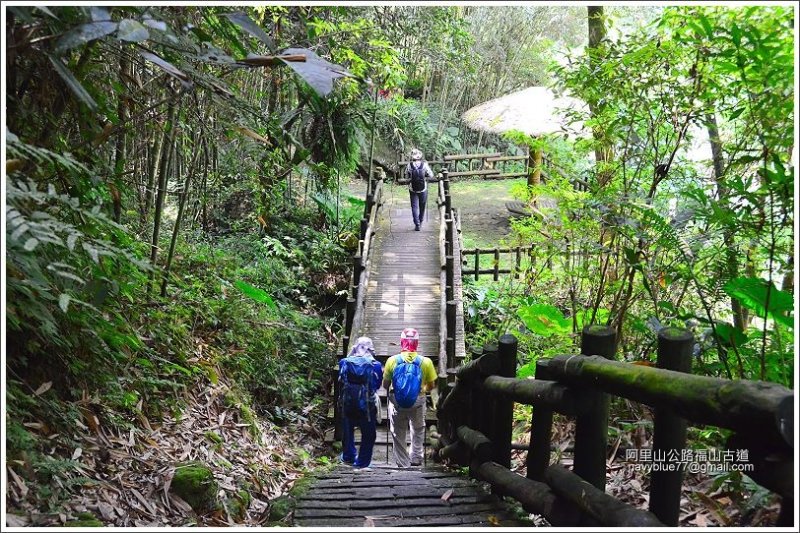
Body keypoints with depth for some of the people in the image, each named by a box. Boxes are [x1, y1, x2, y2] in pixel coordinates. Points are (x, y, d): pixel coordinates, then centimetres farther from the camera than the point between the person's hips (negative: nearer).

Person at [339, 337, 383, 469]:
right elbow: (378, 384, -1)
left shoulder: (345, 362, -6)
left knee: (348, 430, 23)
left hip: (348, 402, 3)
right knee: (368, 433, 12)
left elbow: (341, 380, 8)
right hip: (368, 404, -2)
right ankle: (362, 462, 16)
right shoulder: (375, 365, -11)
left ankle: (348, 456, 34)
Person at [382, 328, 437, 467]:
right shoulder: (425, 362, -11)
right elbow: (431, 385, -2)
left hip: (397, 403, 0)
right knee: (418, 430, 25)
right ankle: (416, 458, 28)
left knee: (398, 434, 15)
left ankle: (403, 463, 20)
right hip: (418, 402, 1)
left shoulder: (392, 360, -11)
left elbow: (385, 385, -3)